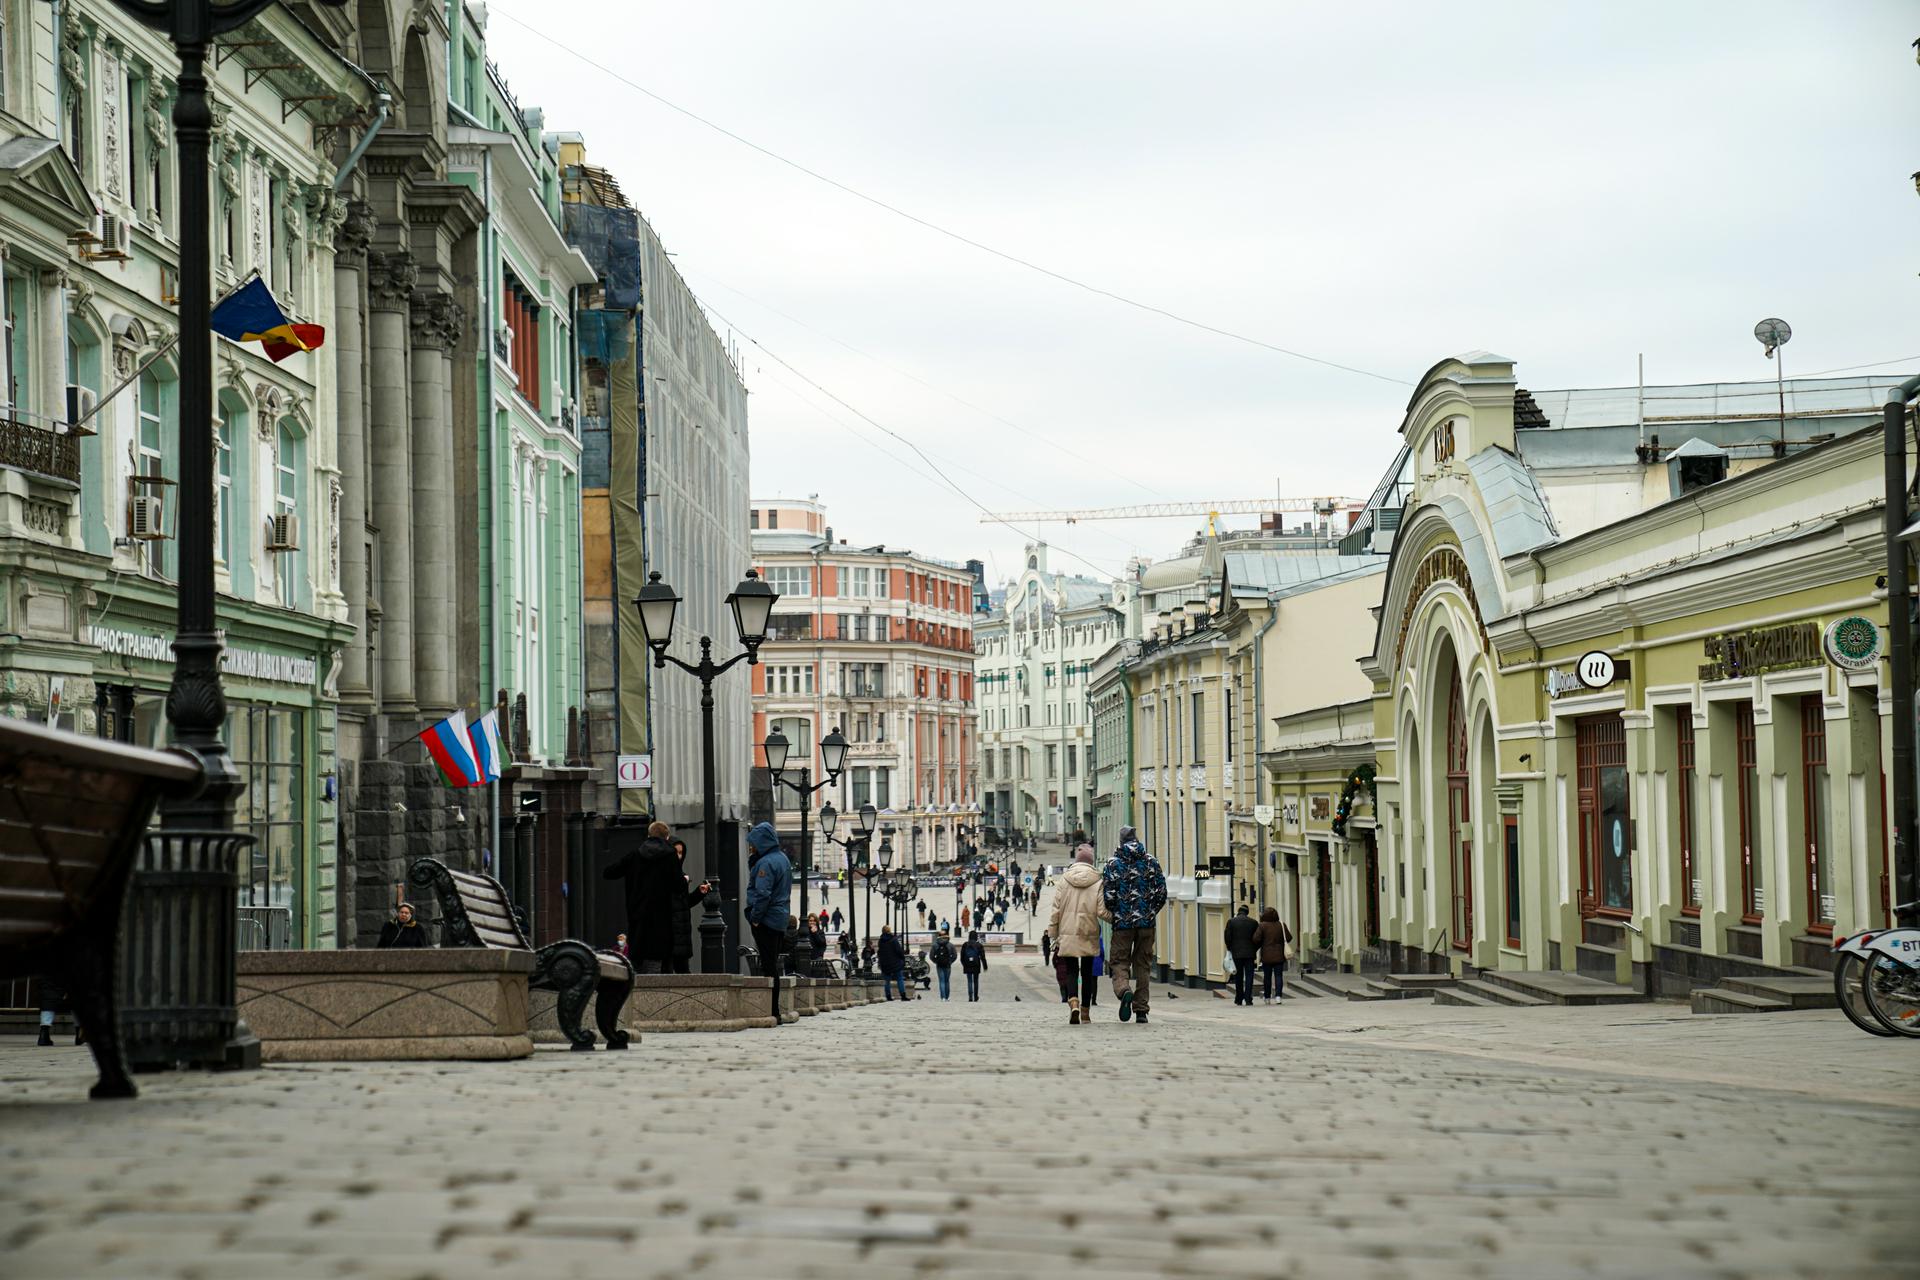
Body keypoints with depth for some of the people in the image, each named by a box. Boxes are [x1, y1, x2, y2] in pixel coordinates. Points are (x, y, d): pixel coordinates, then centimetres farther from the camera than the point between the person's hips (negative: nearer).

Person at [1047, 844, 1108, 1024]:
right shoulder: (1097, 883, -4)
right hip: (1089, 935, 0)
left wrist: (1053, 935, 8)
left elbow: (1056, 910, 2)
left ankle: (1073, 1004, -25)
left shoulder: (1064, 881, 0)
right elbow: (1102, 911, -9)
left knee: (1071, 971, 2)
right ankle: (1085, 1013, 17)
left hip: (1067, 935, 0)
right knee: (1087, 973, 12)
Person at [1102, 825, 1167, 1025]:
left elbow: (1109, 895, -7)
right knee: (1142, 964, 10)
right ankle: (1141, 1010, 8)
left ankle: (1124, 990, -26)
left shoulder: (1113, 863, -3)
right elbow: (1162, 892, 1)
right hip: (1146, 922, 2)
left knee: (1119, 961, 5)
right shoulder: (1151, 861, 4)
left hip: (1122, 922, -2)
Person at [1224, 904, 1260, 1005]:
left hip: (1236, 953, 0)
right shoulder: (1253, 922, 1)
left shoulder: (1231, 922, -2)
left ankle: (1239, 999, 12)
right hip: (1250, 953, 0)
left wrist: (1230, 949, 9)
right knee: (1249, 976, 1)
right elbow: (1258, 939, 2)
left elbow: (1227, 938, -5)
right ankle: (1248, 999, -7)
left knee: (1238, 977, 9)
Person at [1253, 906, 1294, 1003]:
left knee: (1267, 976, 10)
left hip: (1267, 956, -1)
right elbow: (1288, 938, 1)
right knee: (1278, 976, 2)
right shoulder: (1281, 925, -3)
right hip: (1279, 955, 1)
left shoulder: (1262, 926, -9)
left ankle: (1268, 998, 18)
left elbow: (1256, 939, -14)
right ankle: (1278, 996, -12)